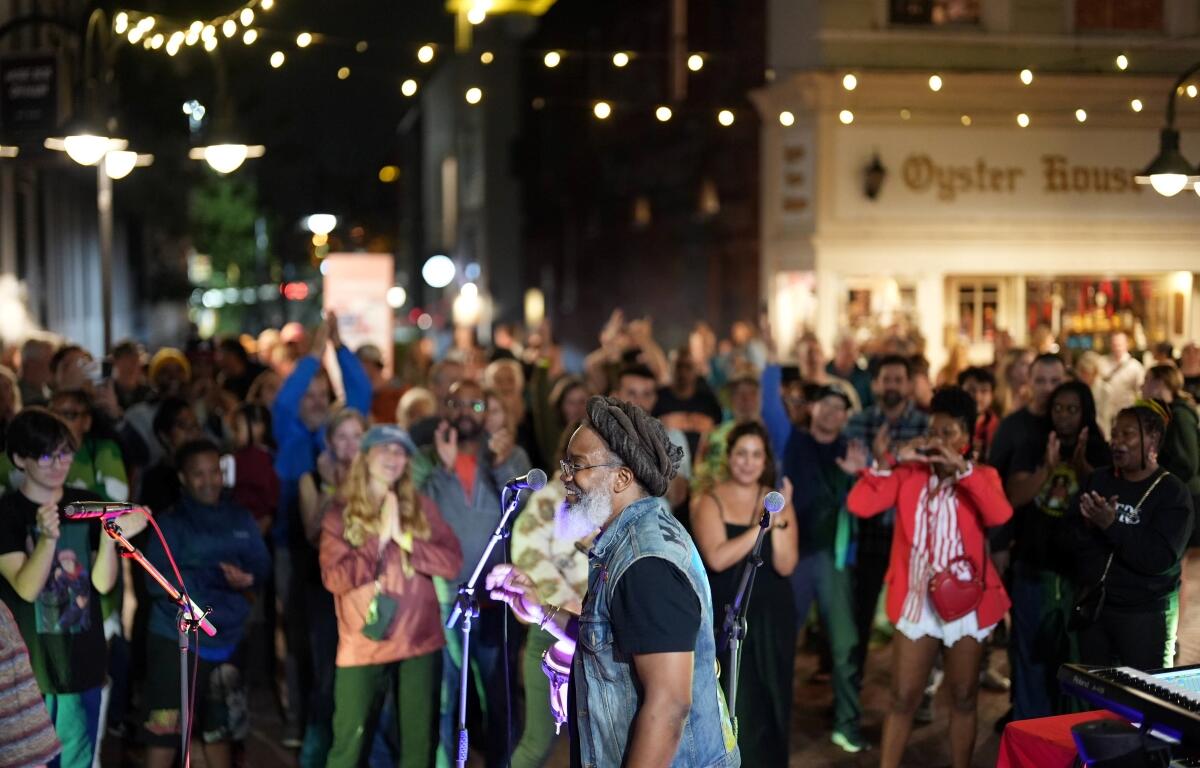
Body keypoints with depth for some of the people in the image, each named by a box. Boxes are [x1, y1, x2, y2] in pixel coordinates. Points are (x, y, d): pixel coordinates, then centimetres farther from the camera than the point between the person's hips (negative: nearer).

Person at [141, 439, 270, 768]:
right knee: (164, 727, -5)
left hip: (227, 638, 5)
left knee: (220, 724, 20)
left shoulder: (240, 519, 6)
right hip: (177, 638, -4)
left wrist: (247, 578, -17)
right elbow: (157, 580, -16)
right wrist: (215, 578, -22)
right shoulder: (171, 523, -7)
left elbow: (262, 565, 6)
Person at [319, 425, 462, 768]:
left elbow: (453, 561, -3)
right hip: (364, 645, -3)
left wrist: (404, 538, -12)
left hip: (420, 641, 3)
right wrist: (380, 538, -13)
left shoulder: (420, 505, 6)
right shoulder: (341, 511, -1)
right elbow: (335, 577, -11)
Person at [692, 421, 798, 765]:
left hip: (771, 618, 3)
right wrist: (762, 524, -21)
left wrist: (779, 517, -18)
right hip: (725, 617, -2)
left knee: (767, 705, 9)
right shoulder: (710, 501, -3)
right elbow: (717, 558, -19)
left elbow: (786, 565, -7)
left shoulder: (776, 501, 4)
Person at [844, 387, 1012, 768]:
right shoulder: (909, 474, 1)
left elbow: (1000, 515, -23)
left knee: (963, 698, 10)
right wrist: (895, 462, -18)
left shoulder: (982, 476, -1)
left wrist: (962, 469, -27)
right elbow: (860, 505, -13)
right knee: (903, 698, 3)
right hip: (917, 600, 0)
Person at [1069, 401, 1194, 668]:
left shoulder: (1172, 492, -8)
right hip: (1092, 606, 4)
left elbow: (1160, 558, -19)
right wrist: (1089, 524, -18)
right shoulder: (1098, 480, 7)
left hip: (1146, 614, -4)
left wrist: (1112, 525, -23)